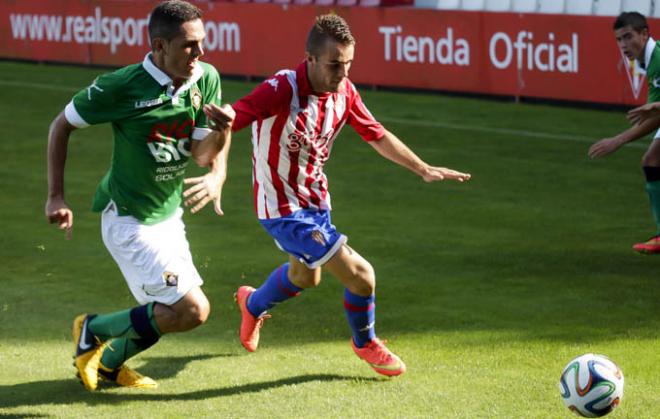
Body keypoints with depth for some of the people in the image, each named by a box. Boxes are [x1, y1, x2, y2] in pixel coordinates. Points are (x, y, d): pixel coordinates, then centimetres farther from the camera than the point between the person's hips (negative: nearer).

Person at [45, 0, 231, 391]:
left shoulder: (206, 79, -8)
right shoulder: (121, 86, -21)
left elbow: (207, 148, -10)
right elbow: (63, 125, -7)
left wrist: (216, 176, -34)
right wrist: (56, 196, -8)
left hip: (169, 214, 7)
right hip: (129, 219, -7)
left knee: (166, 310, 18)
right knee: (192, 310, -13)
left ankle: (108, 364, 42)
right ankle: (95, 330, 6)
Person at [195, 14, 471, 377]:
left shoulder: (344, 92, -8)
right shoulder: (280, 91, -29)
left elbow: (376, 135, 7)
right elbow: (226, 121, -35)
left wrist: (423, 169, 8)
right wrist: (219, 124, -59)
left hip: (316, 200, 8)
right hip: (283, 208, -8)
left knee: (305, 275, 32)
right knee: (360, 275, -12)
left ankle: (253, 304, 64)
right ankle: (365, 343, 19)